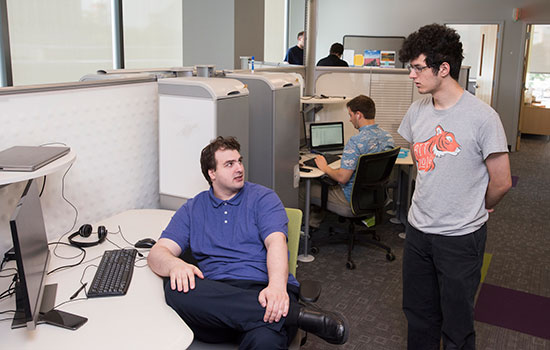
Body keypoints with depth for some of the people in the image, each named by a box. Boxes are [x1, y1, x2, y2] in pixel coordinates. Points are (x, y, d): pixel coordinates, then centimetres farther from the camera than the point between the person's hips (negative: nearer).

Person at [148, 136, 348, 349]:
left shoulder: (263, 198, 11)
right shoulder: (192, 209, 17)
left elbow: (276, 242, -6)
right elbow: (158, 252, 7)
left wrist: (277, 286, -28)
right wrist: (175, 265, -20)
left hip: (261, 289, -5)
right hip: (214, 296, 5)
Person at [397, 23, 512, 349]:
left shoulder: (482, 117, -18)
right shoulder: (417, 110, 1)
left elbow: (502, 182, -11)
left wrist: (478, 208, 5)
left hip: (461, 236, -5)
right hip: (419, 228, 6)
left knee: (456, 323, 10)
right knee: (418, 312, 19)